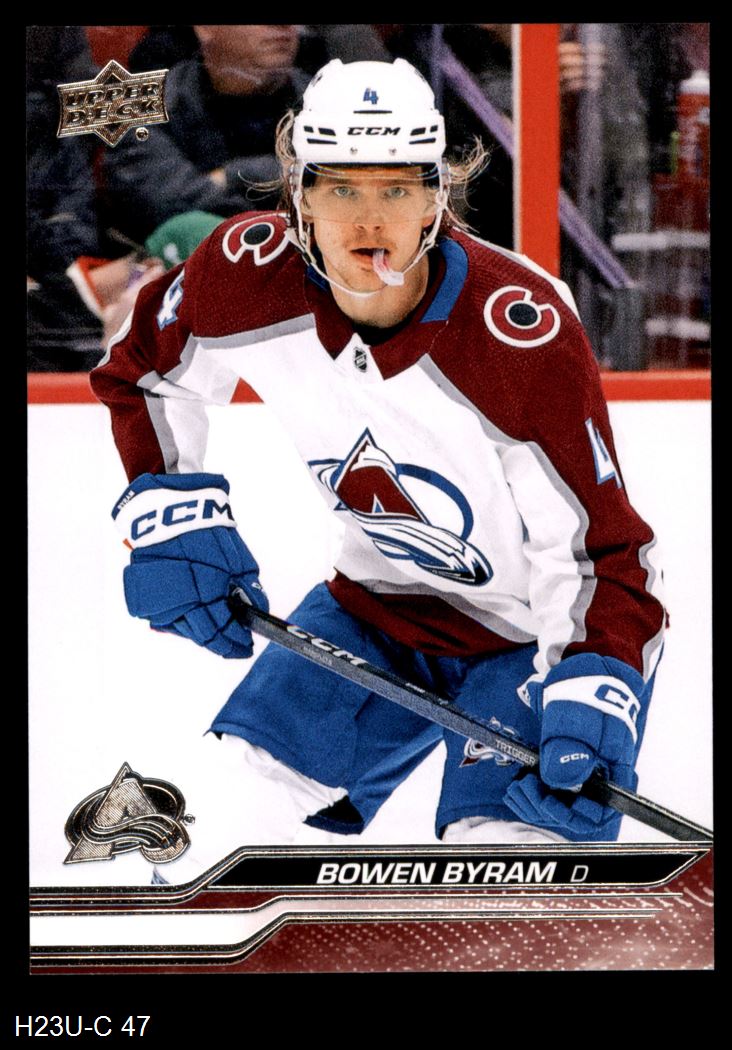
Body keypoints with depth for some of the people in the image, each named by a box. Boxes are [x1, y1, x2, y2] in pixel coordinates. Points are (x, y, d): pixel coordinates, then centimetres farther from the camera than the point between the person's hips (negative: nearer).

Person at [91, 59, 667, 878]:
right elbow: (141, 371, 4)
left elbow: (601, 547, -26)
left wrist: (589, 691, -41)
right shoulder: (251, 272, -18)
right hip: (378, 600, 5)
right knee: (247, 790, 3)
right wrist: (170, 507, -8)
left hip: (535, 629, -5)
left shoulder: (524, 332, -31)